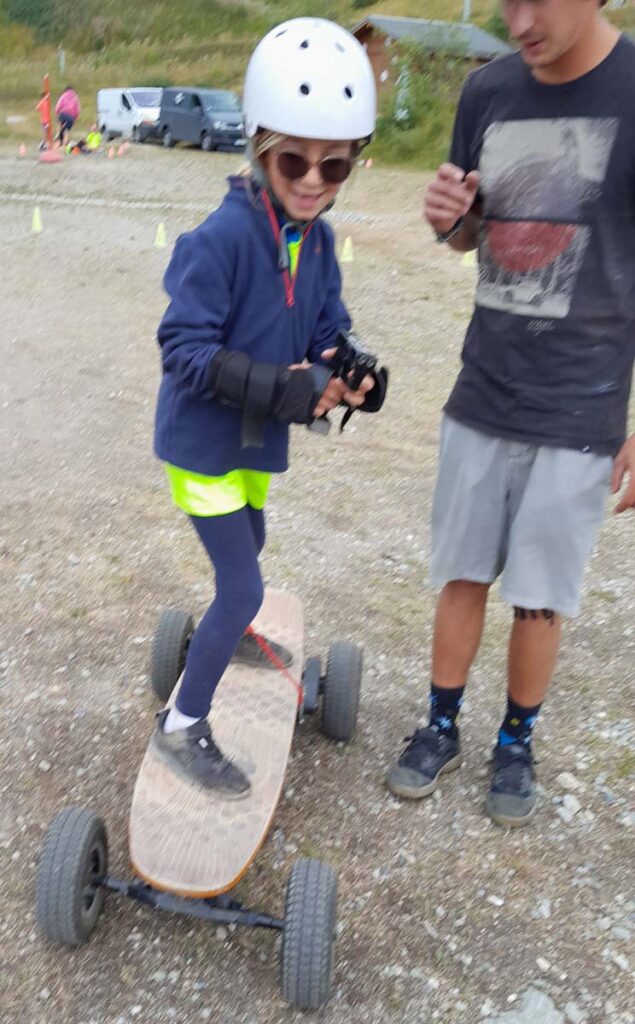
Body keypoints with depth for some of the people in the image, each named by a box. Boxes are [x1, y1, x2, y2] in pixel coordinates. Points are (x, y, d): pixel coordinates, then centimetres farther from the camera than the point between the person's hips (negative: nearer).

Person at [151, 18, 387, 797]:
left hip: (254, 434, 8)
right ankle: (182, 727, 11)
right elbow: (185, 348, -25)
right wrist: (284, 390, -32)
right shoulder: (223, 237, -25)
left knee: (248, 544, 29)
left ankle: (228, 634, 59)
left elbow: (329, 331, 2)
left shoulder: (318, 239, -2)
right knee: (245, 587, -7)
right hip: (201, 440, -8)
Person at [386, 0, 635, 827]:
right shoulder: (488, 91, 3)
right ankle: (442, 728, 33)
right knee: (462, 576, 13)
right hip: (481, 396, 4)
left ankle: (517, 743, 32)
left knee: (539, 598, 9)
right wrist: (448, 217, -10)